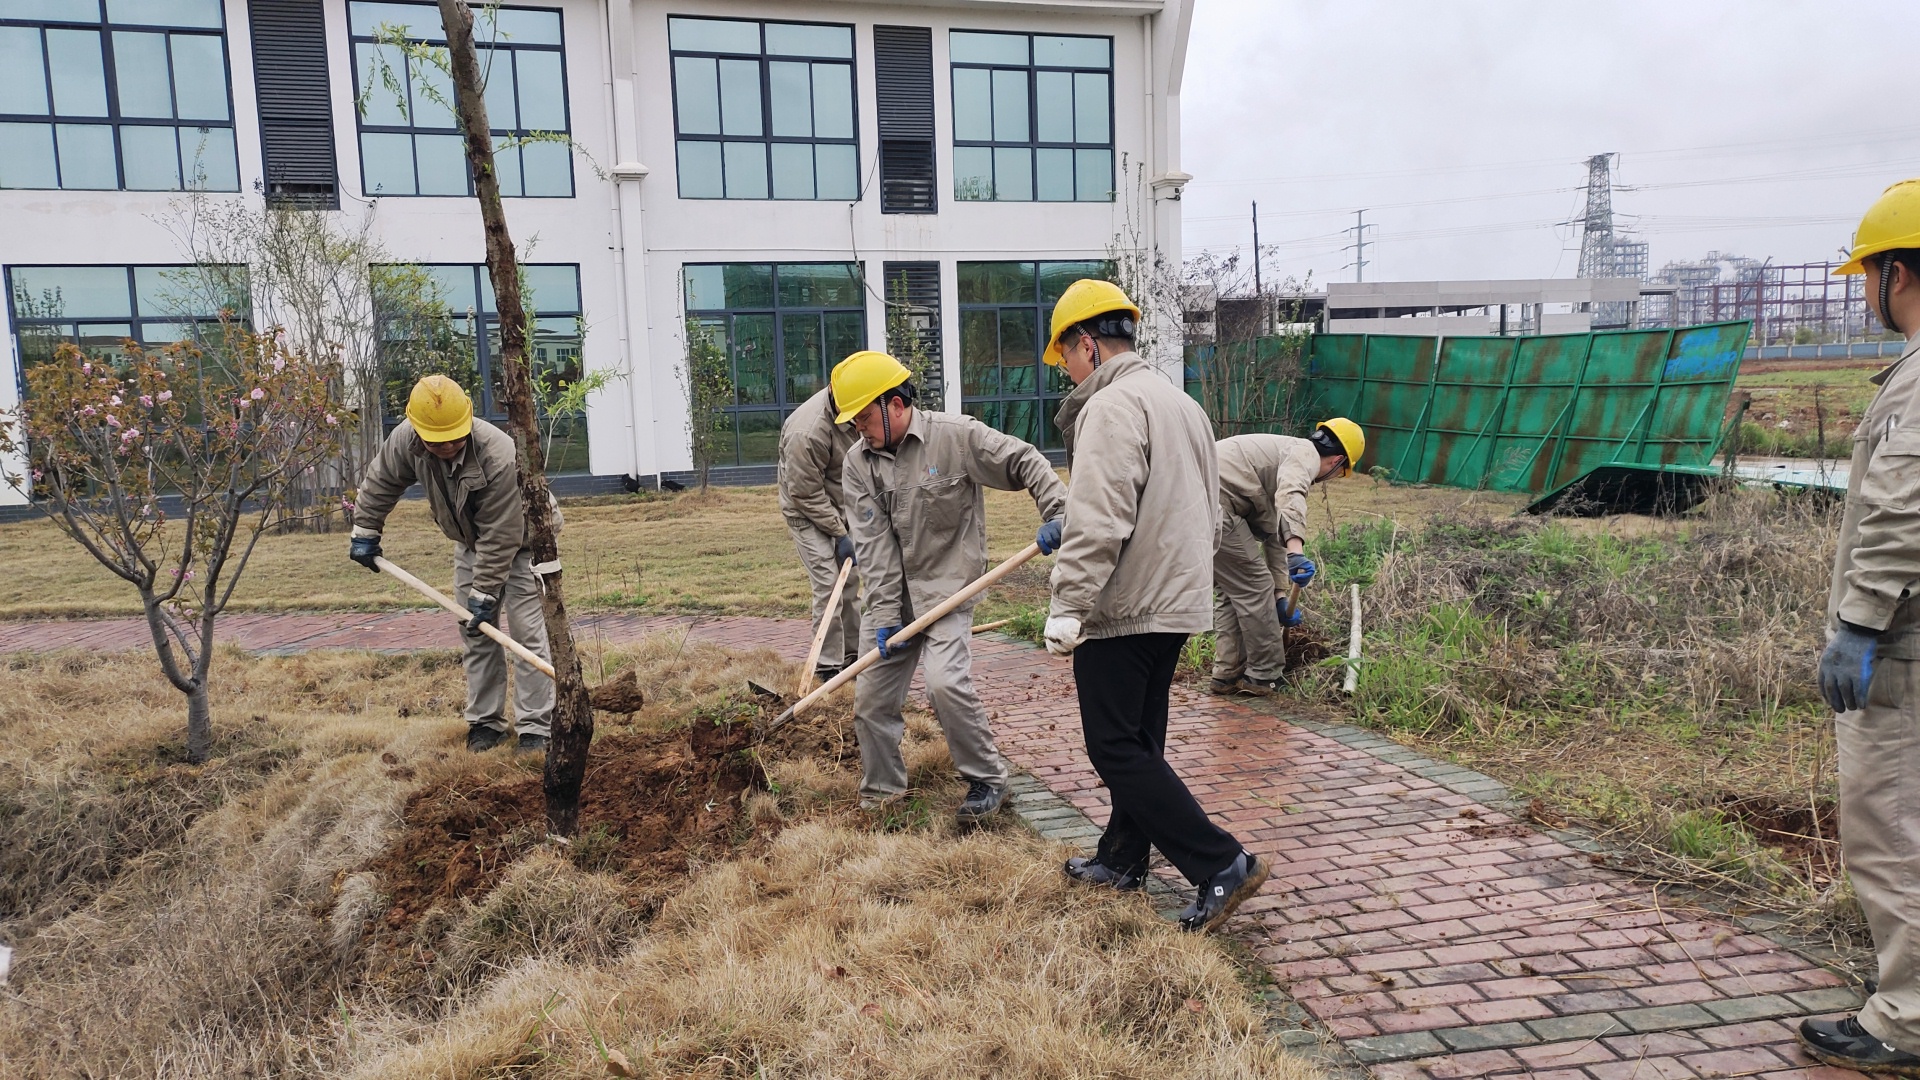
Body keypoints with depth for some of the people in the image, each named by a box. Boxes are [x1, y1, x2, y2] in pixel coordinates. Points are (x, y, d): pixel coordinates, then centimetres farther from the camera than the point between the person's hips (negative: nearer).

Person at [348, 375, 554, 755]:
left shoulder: (499, 457, -38)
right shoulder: (405, 440, -20)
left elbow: (500, 537, -33)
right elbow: (380, 480, 2)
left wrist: (484, 594, -29)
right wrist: (365, 531, 5)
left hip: (521, 539, -6)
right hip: (471, 541, 6)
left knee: (526, 632, -11)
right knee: (477, 634, 7)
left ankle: (535, 729, -7)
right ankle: (485, 722, 16)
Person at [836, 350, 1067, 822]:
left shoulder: (957, 436, -11)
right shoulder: (858, 462, 0)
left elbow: (1025, 462, -7)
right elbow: (873, 545, -5)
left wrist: (1057, 512, -23)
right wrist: (886, 615, -10)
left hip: (946, 587, -5)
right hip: (890, 594, 5)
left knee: (946, 682, -21)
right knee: (870, 695, 6)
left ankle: (988, 778, 2)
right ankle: (881, 790, 27)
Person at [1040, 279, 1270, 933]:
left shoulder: (1112, 405, -16)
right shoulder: (1178, 401, 17)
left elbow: (1098, 519, -25)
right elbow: (1206, 508, 22)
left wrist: (1068, 605, -23)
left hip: (1124, 606, -10)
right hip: (1177, 600, 10)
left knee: (1116, 747, -4)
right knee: (1138, 738, 18)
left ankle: (1222, 866, -4)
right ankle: (1123, 860, 30)